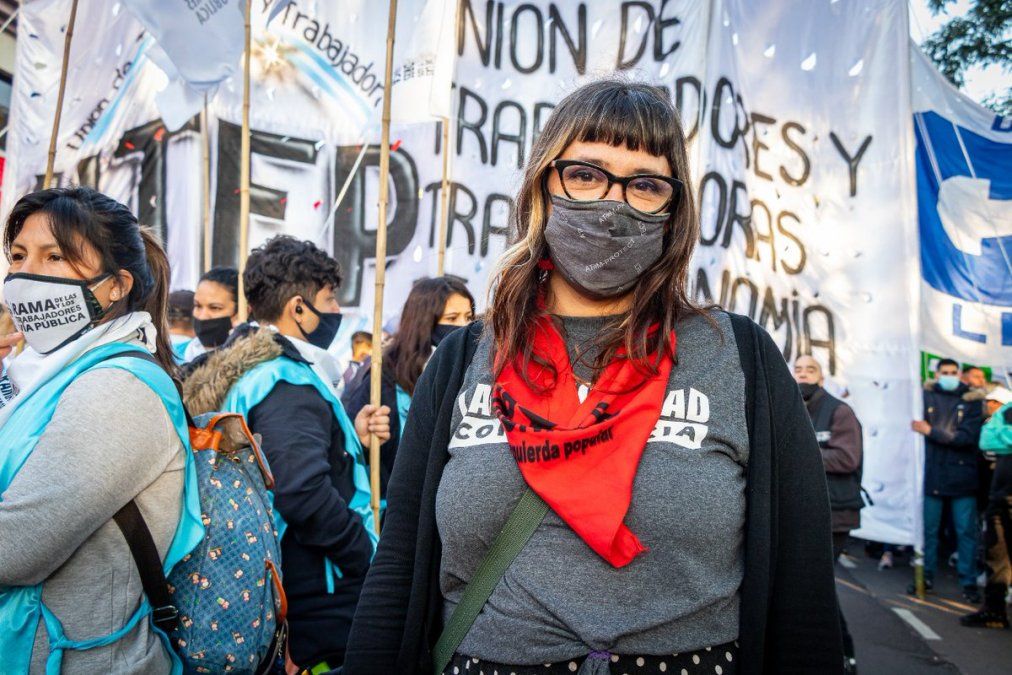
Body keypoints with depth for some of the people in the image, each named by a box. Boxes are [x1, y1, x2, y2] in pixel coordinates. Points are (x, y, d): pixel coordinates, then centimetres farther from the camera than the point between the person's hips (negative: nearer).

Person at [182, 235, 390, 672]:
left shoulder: (244, 372, 10)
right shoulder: (289, 383, -21)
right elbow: (305, 493, -33)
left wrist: (350, 435, 8)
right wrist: (369, 558, -20)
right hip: (317, 604, -10)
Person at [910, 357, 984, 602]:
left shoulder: (971, 400, 1)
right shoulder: (926, 396, 5)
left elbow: (968, 437, -9)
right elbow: (912, 423, 0)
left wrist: (931, 431, -12)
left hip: (961, 476, -1)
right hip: (932, 474, 1)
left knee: (966, 531, 3)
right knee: (928, 529, 8)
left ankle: (969, 582, 14)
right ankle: (927, 576, 20)